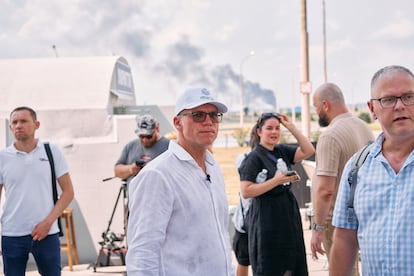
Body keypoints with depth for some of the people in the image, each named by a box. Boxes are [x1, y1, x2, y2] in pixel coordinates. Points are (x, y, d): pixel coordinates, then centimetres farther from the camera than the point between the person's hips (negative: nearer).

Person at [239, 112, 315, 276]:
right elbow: (246, 192, -17)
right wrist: (276, 181, -20)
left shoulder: (282, 151, 10)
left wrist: (291, 127, -4)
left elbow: (308, 151, 0)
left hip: (288, 217, 7)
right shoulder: (254, 158, -10)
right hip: (267, 220, -7)